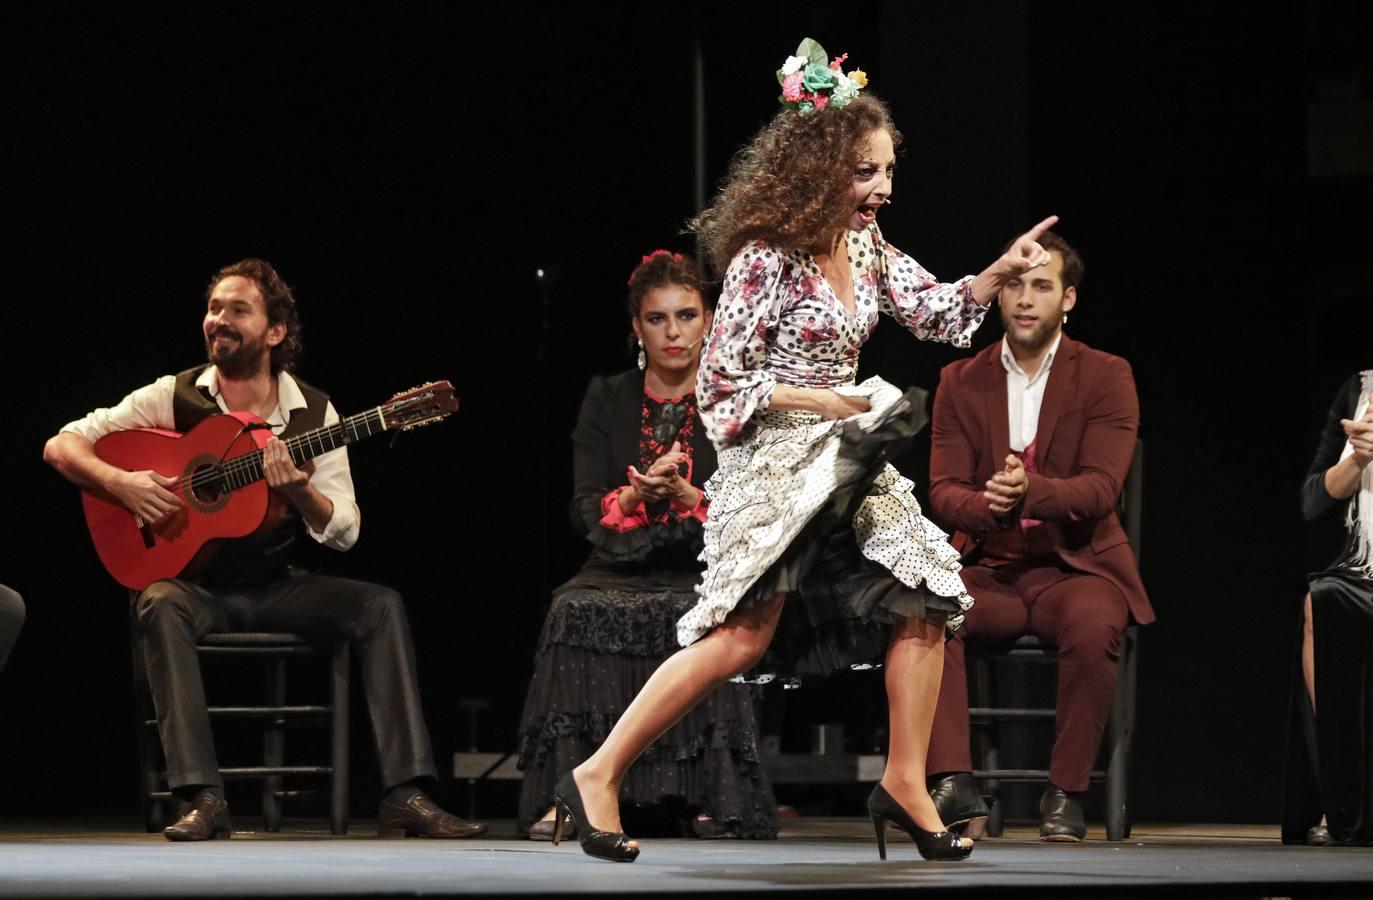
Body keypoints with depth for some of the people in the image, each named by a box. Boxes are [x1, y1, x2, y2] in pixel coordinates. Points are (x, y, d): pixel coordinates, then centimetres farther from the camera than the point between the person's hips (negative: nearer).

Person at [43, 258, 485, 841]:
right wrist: (119, 482, -22)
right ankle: (203, 799, -41)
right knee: (161, 606, -36)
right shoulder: (175, 397, -3)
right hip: (196, 583, -2)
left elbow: (344, 533, -1)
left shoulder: (313, 414, 2)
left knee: (380, 606, -20)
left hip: (277, 586, 2)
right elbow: (62, 445, -3)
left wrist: (300, 492, -22)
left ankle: (404, 796, -25)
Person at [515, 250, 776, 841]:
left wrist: (685, 495, -18)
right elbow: (584, 511, 4)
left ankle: (711, 797, -30)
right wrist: (637, 494, -17)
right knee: (577, 611, -33)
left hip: (703, 575, -1)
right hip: (622, 572, 1)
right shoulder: (608, 401, 12)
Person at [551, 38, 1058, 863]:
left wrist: (998, 275, -4)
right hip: (774, 463, -8)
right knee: (742, 634, -15)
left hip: (846, 462, 8)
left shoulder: (864, 246, 7)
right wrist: (827, 402, -14)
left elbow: (937, 312, 14)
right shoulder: (767, 260, -16)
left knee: (924, 604, 0)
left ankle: (905, 786, 8)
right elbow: (720, 383, -14)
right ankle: (600, 776, -8)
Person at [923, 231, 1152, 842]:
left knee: (1093, 626, -37)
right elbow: (943, 493, 0)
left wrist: (1030, 490, -33)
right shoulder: (961, 382, 9)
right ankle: (953, 786, -34)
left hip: (1076, 565, -2)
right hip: (991, 571, 2)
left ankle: (1066, 793, -24)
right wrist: (988, 506, -25)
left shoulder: (1106, 377, 1)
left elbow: (1100, 488, -11)